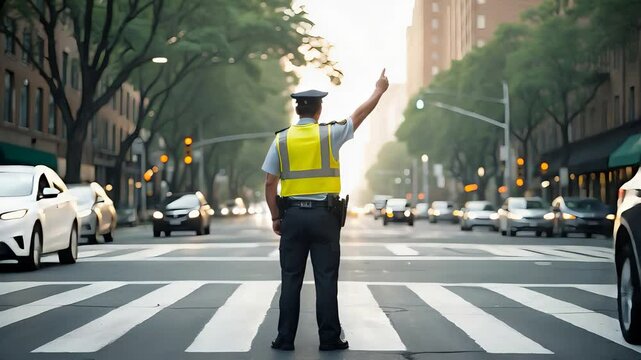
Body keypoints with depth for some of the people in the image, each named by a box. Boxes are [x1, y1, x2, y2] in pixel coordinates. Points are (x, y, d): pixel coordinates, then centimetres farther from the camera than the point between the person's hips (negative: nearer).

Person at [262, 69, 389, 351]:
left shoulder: (281, 139, 2)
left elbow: (269, 184, 1)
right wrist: (379, 90, 27)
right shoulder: (330, 134, -3)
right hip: (324, 215, -2)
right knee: (326, 280, 2)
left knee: (291, 279, 5)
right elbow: (360, 114, 11)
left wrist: (275, 217, 10)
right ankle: (329, 338, 4)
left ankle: (285, 338, 6)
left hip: (293, 215, 2)